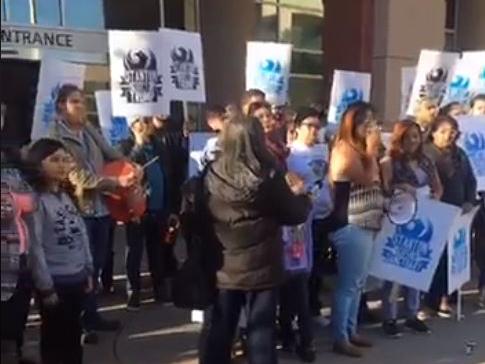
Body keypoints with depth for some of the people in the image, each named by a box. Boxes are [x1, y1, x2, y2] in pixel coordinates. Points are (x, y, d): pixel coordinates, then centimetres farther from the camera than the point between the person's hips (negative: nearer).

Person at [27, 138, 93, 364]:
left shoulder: (66, 196, 10)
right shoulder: (35, 200, -14)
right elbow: (35, 246, -17)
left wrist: (88, 271, 11)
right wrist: (46, 286, -16)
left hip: (76, 278, 7)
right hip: (55, 281, -7)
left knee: (73, 335, 17)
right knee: (55, 337, 6)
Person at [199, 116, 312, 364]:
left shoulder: (213, 174, -9)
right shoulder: (268, 177, -18)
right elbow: (296, 215, -6)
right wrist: (300, 194, 15)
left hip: (223, 267, 3)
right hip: (261, 268, -3)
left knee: (218, 330, 14)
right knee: (261, 332, 9)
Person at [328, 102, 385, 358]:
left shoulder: (358, 149, 17)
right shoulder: (345, 149, -12)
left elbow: (376, 180, 17)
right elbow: (368, 179, -18)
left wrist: (372, 151, 11)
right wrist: (371, 150, -12)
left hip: (365, 225, 10)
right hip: (351, 226, -10)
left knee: (357, 283, 15)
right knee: (348, 284, -5)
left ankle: (351, 331, 25)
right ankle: (340, 338, 3)